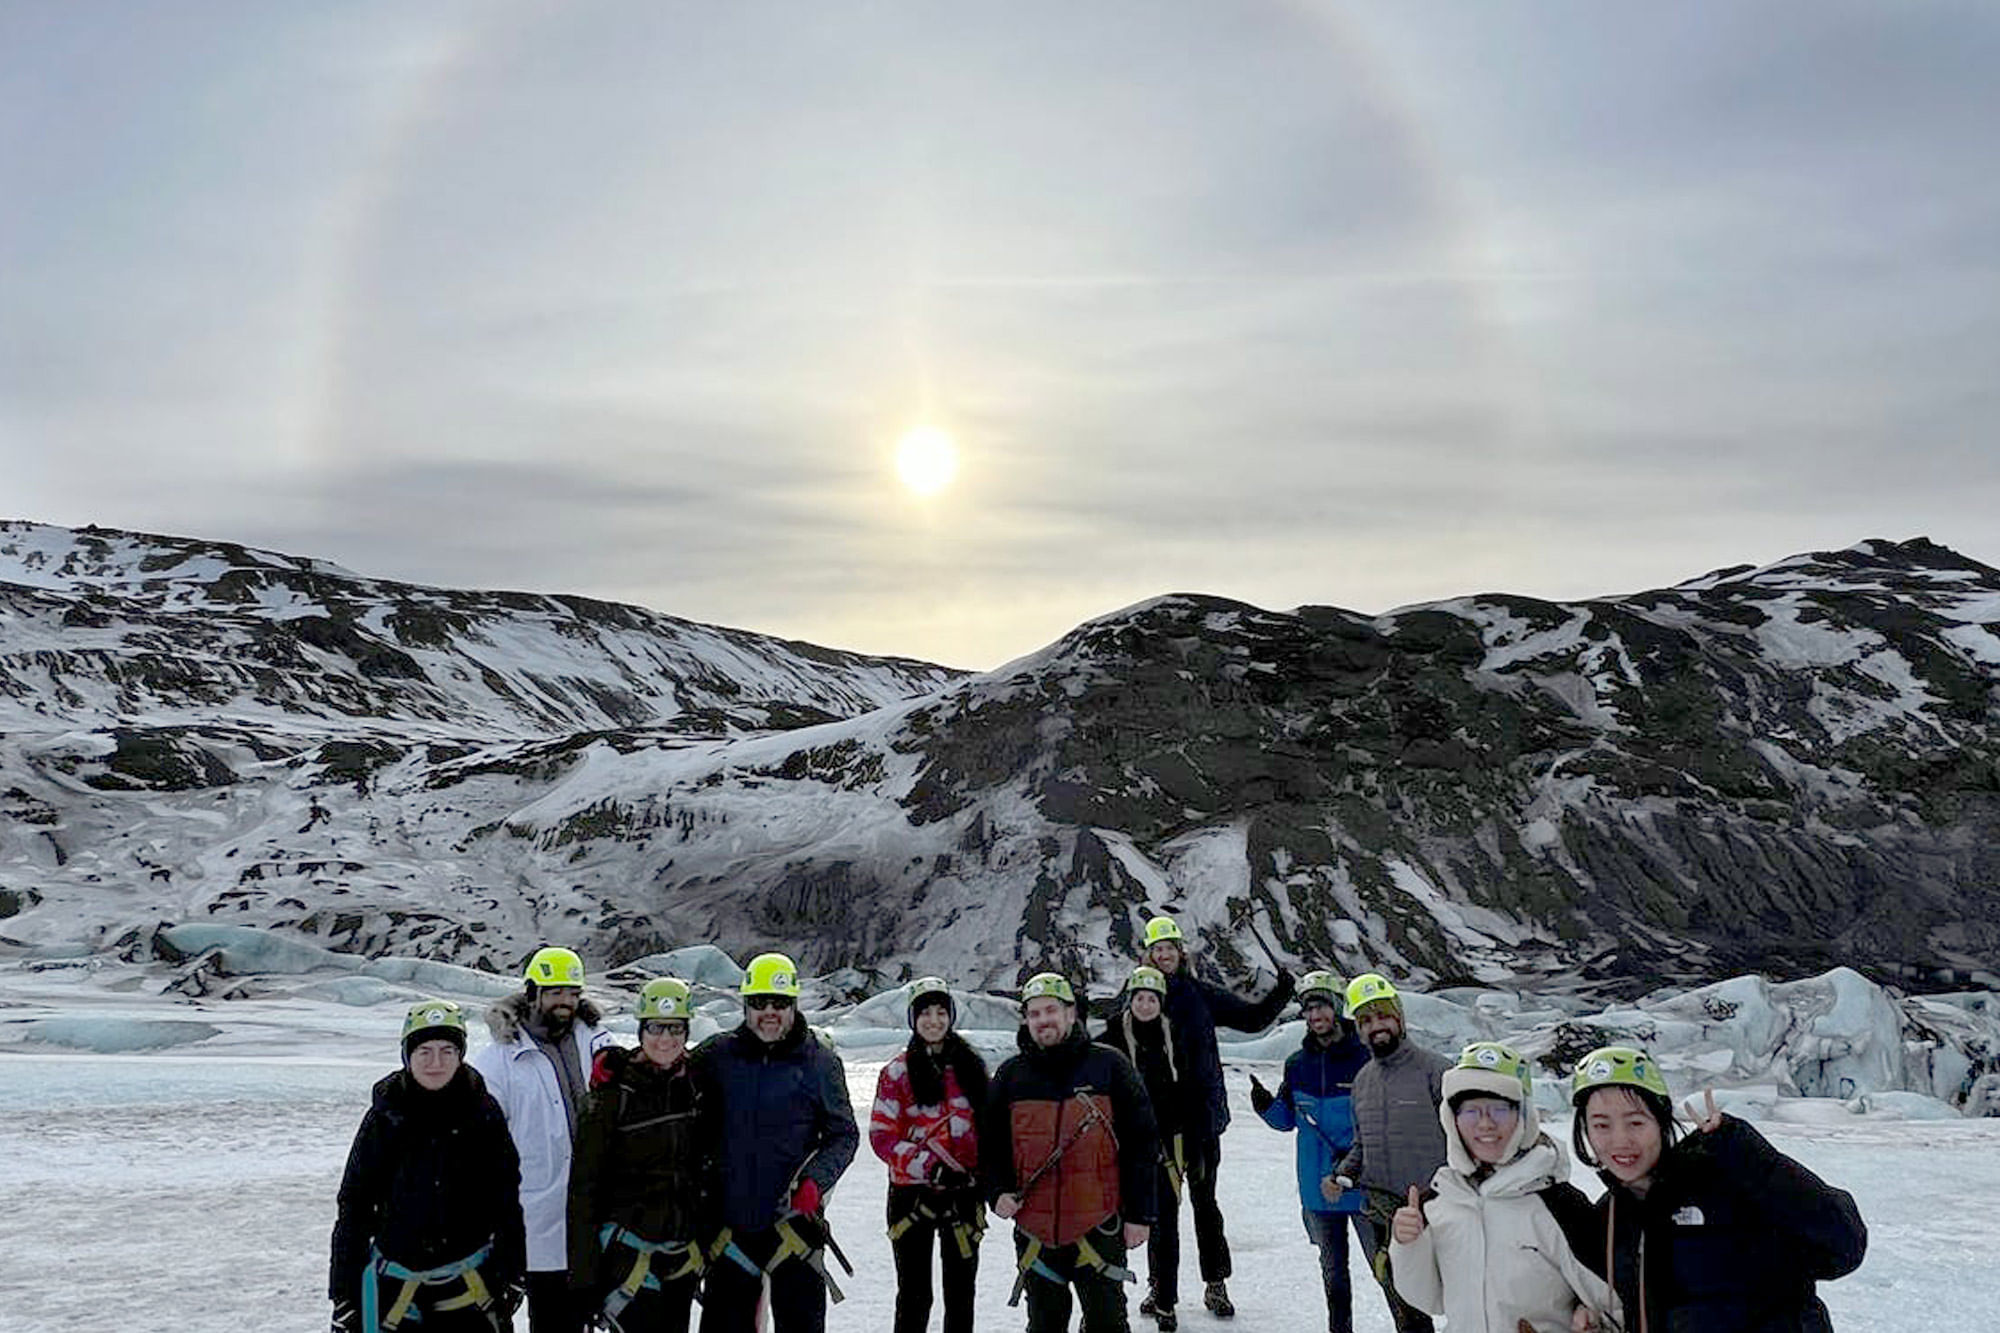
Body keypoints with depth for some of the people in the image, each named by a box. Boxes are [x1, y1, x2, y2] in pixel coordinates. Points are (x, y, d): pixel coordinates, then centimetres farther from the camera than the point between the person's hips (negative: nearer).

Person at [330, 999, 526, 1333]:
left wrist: (511, 1273, 5)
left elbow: (506, 1199, 4)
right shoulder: (385, 1115, -7)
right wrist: (344, 1292, -1)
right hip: (394, 1280, 0)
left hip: (467, 1279, 0)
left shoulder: (483, 1112, -5)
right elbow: (353, 1205, -1)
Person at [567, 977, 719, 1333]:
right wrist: (583, 1274, -11)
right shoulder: (614, 1092, -12)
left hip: (685, 1257, 5)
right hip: (628, 1249, -5)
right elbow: (584, 1185, -10)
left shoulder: (699, 1085, 2)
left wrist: (710, 1242, 15)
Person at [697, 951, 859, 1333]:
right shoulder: (716, 1055, 1)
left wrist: (815, 1182, -14)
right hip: (730, 1224, 2)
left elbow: (843, 1134, 2)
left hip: (795, 1220, -1)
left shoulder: (819, 1061, -2)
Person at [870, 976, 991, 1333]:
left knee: (961, 1291, 11)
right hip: (912, 1193, -2)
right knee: (914, 1295, 3)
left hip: (964, 1192, 2)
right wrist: (928, 1165, -19)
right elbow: (881, 1135, -7)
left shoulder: (971, 1066, 6)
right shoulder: (897, 1071, -2)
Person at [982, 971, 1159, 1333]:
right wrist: (997, 1191, -6)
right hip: (1035, 1231, 3)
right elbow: (990, 1143, 11)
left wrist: (1139, 1213, -4)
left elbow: (1141, 1142, -1)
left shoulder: (1109, 1066, -3)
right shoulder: (1011, 1075, 4)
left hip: (1099, 1226, -2)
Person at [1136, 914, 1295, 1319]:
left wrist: (1281, 994, -5)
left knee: (1203, 1199, 7)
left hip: (1199, 1114, 0)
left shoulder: (1201, 994, 4)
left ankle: (1216, 1285, 18)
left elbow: (1252, 1018, 8)